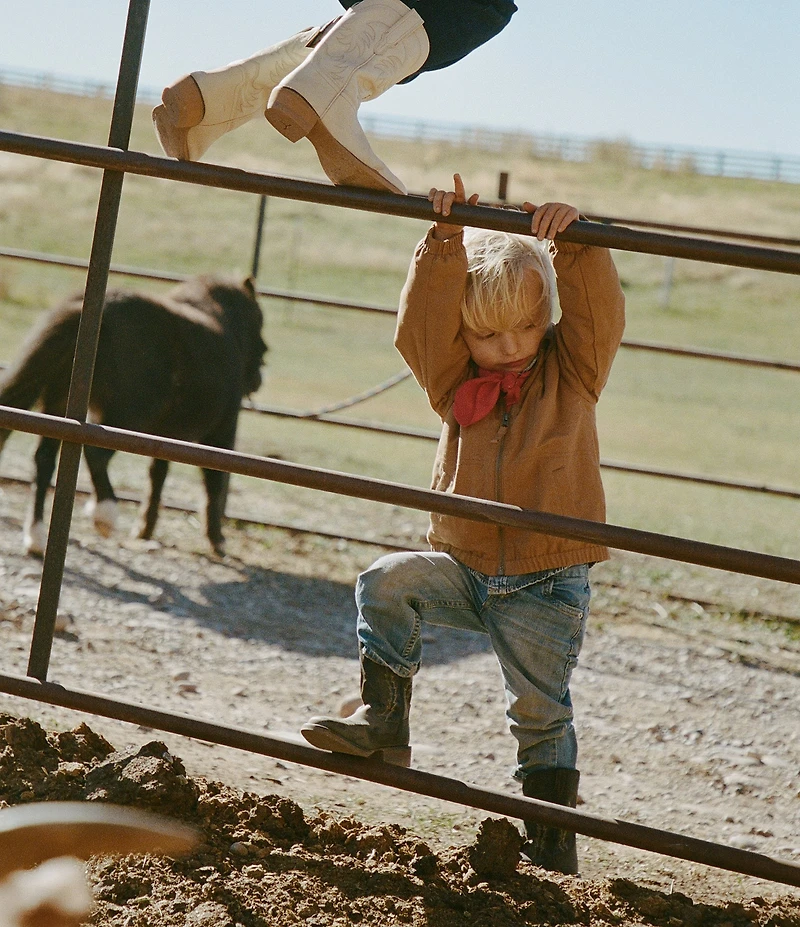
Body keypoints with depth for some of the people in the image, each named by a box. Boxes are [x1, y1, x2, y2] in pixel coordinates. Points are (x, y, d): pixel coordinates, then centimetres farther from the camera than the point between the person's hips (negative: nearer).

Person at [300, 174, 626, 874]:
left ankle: (553, 840, 10)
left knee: (540, 713, -3)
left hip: (548, 585, -3)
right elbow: (425, 322, -10)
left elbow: (600, 315, -16)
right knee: (388, 585, -20)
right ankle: (385, 723, -12)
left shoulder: (572, 372, -1)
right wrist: (445, 243, -19)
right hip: (467, 570, 3)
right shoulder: (456, 379, 5)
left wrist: (576, 243, -29)